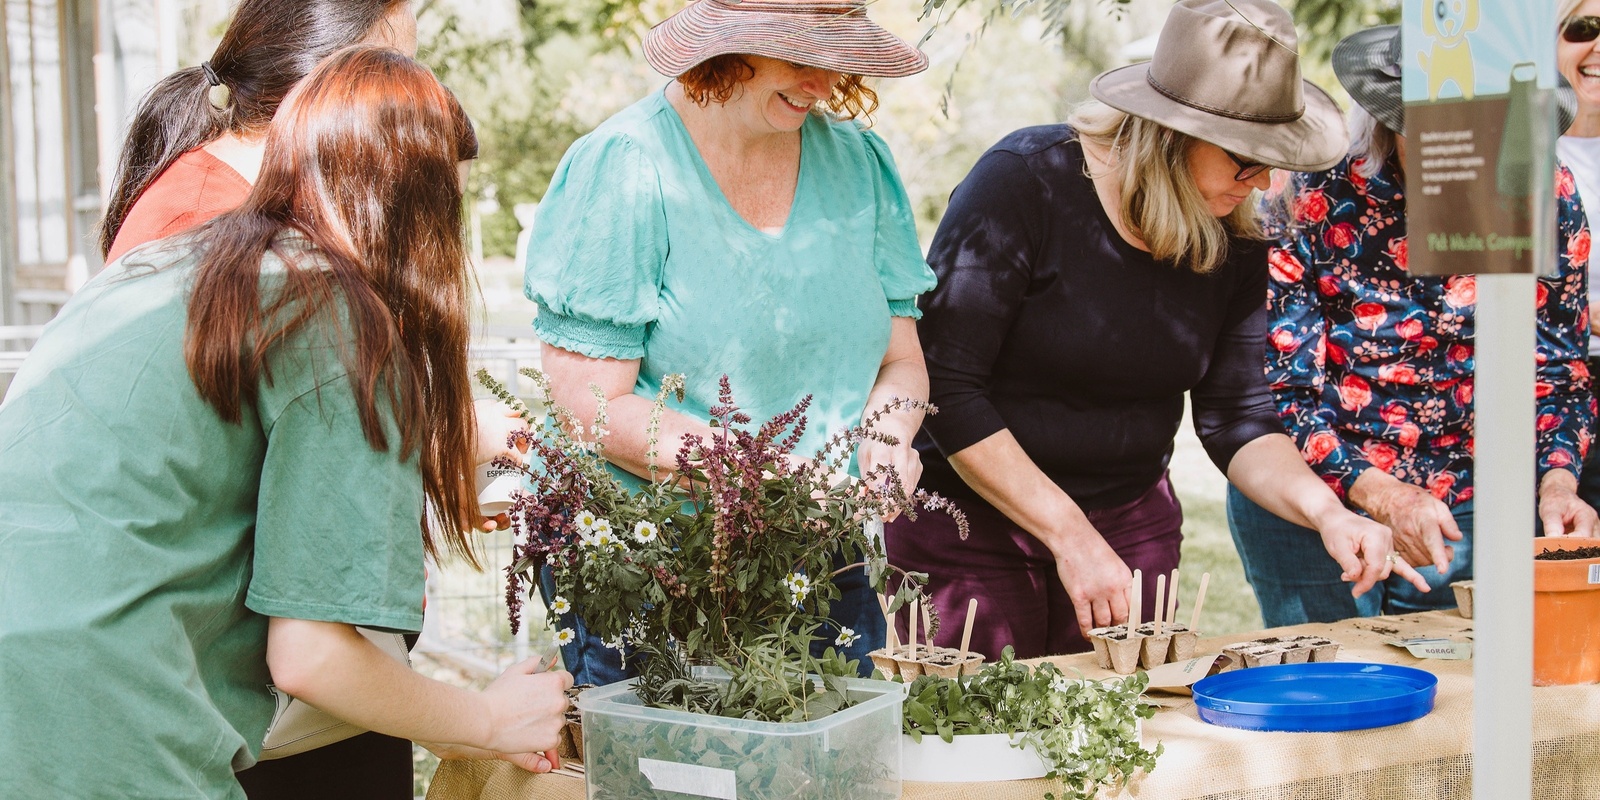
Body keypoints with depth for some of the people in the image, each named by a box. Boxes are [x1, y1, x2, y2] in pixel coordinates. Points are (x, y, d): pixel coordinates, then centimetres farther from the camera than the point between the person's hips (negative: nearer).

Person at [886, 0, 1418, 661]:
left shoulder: (1233, 239, -2)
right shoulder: (1024, 182, -18)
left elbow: (1235, 417, 3)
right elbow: (944, 389, -19)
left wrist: (1324, 511, -16)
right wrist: (1070, 536, -21)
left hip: (1132, 525, 5)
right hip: (968, 522, -4)